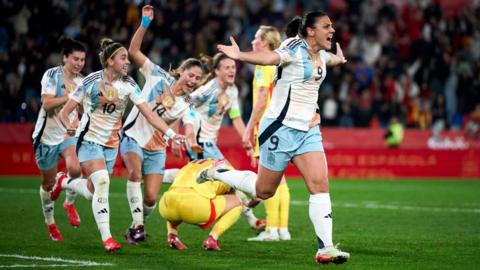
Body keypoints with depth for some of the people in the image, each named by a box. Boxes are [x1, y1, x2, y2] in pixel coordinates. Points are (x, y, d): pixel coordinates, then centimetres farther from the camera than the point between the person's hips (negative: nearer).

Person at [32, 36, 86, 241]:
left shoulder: (82, 81, 4)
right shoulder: (52, 75, -11)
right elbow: (47, 104, -20)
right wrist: (70, 96, -26)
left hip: (69, 134, 3)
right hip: (48, 134, -3)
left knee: (75, 168, -27)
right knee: (48, 183, 8)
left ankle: (69, 203, 1)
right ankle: (50, 222, 29)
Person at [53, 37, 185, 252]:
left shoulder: (128, 84, -5)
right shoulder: (92, 81, -14)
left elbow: (148, 113, -7)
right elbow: (64, 112, -10)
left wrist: (170, 133, -19)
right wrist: (69, 126, -32)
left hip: (111, 144, 5)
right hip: (89, 140, -5)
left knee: (92, 192, 9)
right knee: (102, 182, -24)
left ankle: (63, 183, 43)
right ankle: (106, 238, -20)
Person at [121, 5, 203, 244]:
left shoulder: (188, 104, -4)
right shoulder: (158, 77, -7)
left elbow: (189, 128, -21)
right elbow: (133, 52, -12)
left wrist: (192, 142, -45)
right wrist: (144, 25, -24)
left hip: (156, 149, 2)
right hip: (133, 137, -2)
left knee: (150, 199, -6)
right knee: (135, 173, -32)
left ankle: (138, 225, 23)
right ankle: (136, 224, -26)